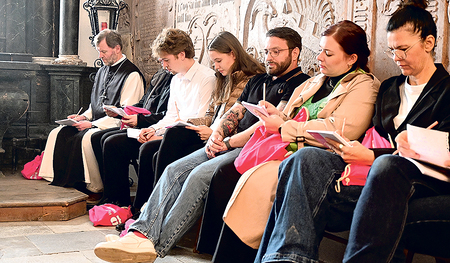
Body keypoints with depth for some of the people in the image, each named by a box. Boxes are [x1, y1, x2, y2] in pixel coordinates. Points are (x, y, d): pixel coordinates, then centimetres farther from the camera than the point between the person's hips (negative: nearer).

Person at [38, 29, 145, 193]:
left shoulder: (132, 75, -9)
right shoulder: (102, 71, 19)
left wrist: (93, 124, -18)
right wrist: (84, 116, 5)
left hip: (114, 127, -8)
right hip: (95, 124, 9)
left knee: (85, 138, -33)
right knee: (58, 134, -8)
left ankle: (93, 188, -21)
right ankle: (59, 180, -10)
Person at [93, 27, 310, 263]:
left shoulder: (300, 84, 1)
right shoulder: (258, 81, 27)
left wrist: (229, 142, -10)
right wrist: (217, 134, 0)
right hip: (231, 144, 8)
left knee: (200, 175, -29)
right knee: (175, 170, -14)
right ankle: (142, 233, -26)